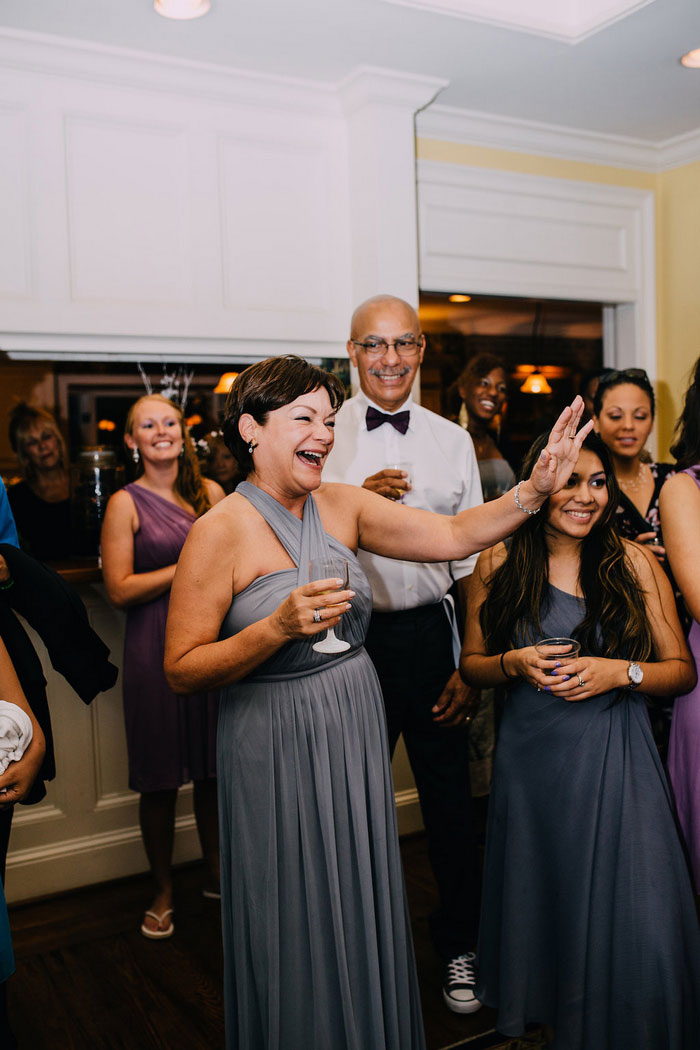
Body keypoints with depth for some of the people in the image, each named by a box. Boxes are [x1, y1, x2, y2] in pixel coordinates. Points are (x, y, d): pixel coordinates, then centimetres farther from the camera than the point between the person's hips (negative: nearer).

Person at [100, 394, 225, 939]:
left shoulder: (212, 493, 8)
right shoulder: (126, 503, -3)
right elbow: (120, 589, -9)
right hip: (155, 646, -3)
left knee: (215, 770, 11)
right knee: (160, 780, 6)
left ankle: (217, 874, 32)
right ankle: (163, 893, 26)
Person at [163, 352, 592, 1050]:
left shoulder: (342, 507, 2)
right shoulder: (219, 532, -15)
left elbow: (455, 535, 1)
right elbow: (181, 672, -16)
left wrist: (538, 487, -11)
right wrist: (280, 628, -28)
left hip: (355, 737, 6)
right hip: (278, 750, -5)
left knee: (358, 908, 20)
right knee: (296, 929, 11)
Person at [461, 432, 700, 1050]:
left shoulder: (635, 563, -2)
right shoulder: (501, 563, 0)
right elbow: (472, 664, 8)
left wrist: (621, 673, -17)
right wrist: (514, 663, -13)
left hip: (615, 760, -1)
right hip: (531, 758, 1)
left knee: (635, 927, -2)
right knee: (539, 906, 14)